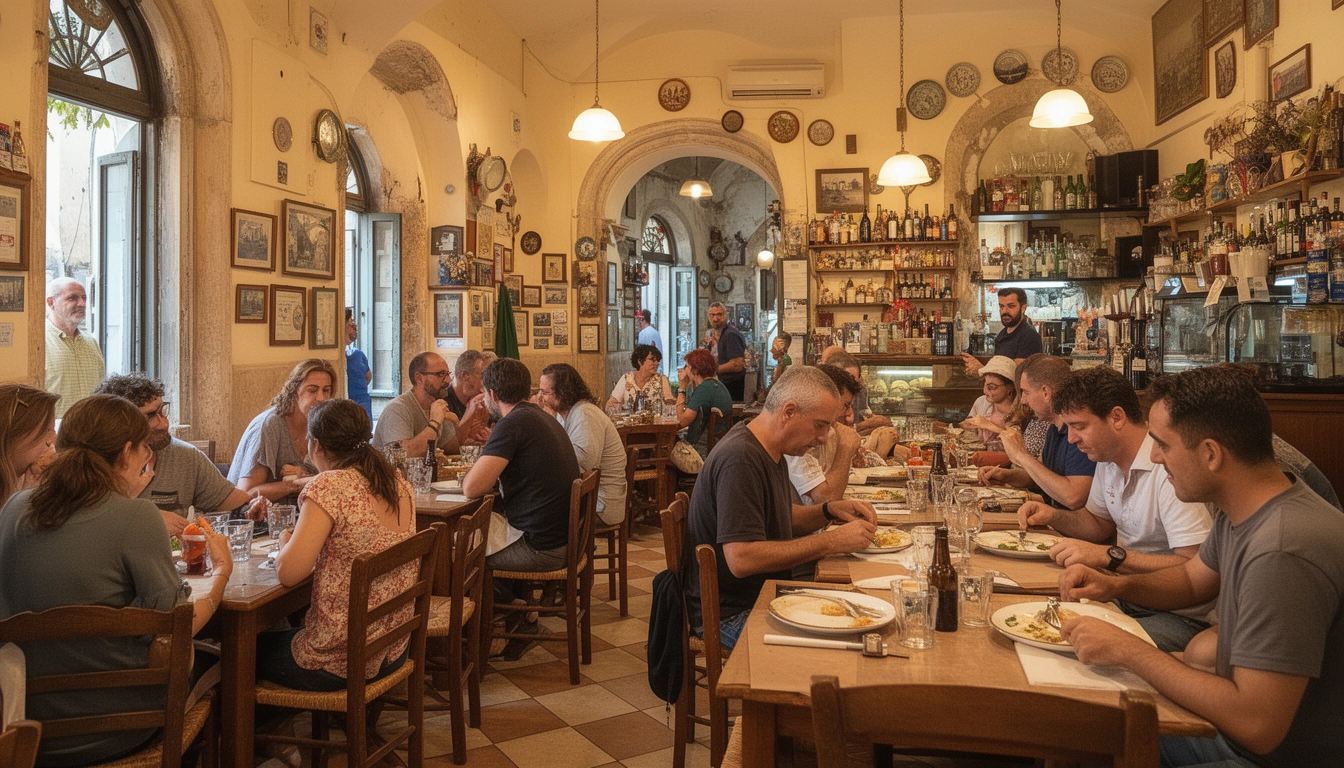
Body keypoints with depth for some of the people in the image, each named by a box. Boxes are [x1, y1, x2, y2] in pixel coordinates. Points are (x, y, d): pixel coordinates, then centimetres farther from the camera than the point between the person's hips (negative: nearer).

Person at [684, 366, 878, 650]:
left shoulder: (770, 452, 9)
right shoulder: (740, 459, -24)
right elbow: (742, 559, -30)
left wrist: (830, 510, 2)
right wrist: (831, 541, -24)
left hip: (764, 594, 10)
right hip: (731, 613, -9)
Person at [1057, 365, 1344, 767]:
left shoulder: (1281, 553, -32)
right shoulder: (1238, 514, -1)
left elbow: (1256, 726, -32)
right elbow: (1192, 579, 19)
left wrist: (1127, 651, -24)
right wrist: (1116, 584, 0)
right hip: (1240, 730, 8)